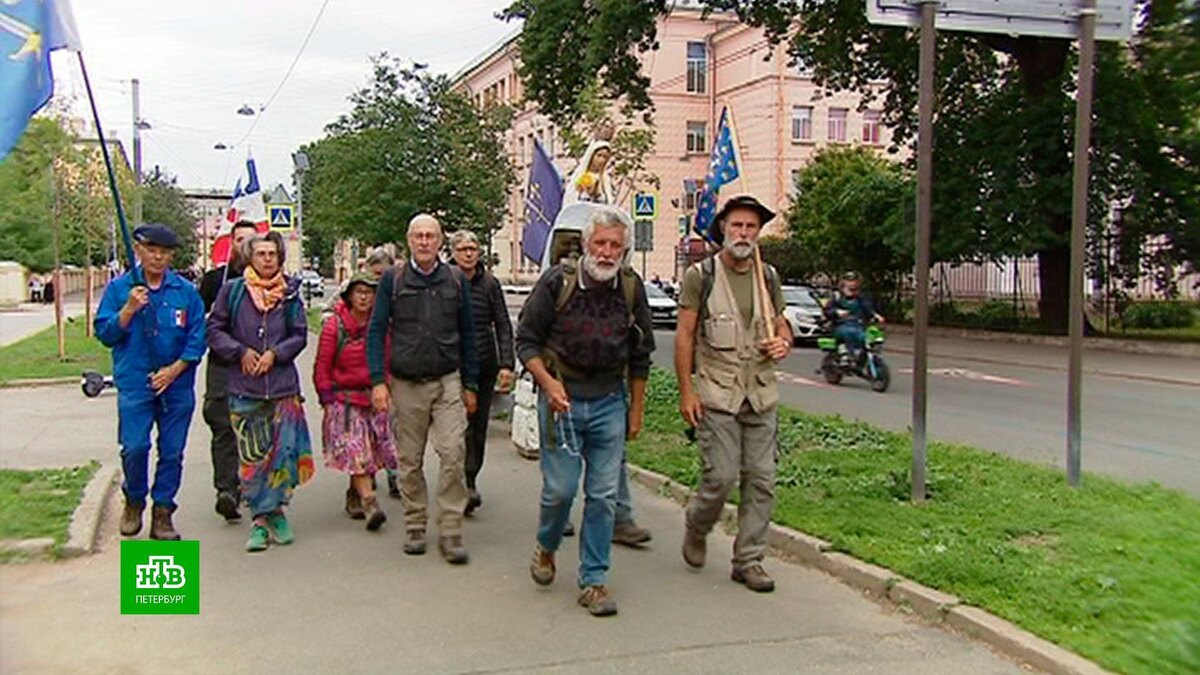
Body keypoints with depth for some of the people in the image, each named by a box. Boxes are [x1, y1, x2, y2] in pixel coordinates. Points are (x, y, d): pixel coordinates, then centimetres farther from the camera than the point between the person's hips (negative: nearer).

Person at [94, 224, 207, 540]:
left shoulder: (186, 291, 4)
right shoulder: (119, 288, 4)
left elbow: (197, 337, 3)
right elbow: (104, 333, 1)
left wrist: (175, 369, -7)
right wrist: (129, 310, -14)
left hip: (177, 384, 1)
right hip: (134, 382, -1)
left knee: (172, 451, 4)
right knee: (134, 447, -7)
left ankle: (162, 511, 17)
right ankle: (134, 501, 19)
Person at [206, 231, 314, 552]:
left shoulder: (290, 293, 6)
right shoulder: (232, 290, 3)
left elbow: (300, 335, 8)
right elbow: (214, 330, 5)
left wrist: (275, 354, -7)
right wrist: (241, 352, -8)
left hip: (283, 384, 1)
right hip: (244, 386, -1)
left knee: (284, 450, -2)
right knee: (251, 456, 0)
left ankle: (273, 511, 15)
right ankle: (261, 517, 9)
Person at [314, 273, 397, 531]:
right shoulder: (334, 325, -4)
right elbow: (322, 367, -1)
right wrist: (328, 400, -4)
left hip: (373, 396, 4)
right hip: (344, 397, -4)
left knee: (371, 449, 5)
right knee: (355, 450, -13)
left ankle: (355, 497, 23)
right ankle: (369, 502, -20)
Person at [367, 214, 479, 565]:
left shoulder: (455, 280, 6)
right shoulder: (393, 279, 3)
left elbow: (467, 334, 12)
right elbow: (376, 331, 3)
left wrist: (470, 384, 11)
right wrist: (378, 381, -6)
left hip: (447, 382, 0)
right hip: (405, 385, 0)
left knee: (453, 454, -10)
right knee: (409, 461, 8)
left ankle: (450, 531, -3)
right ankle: (415, 526, 22)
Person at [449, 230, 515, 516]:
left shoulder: (489, 284, 5)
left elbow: (504, 327, 5)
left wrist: (506, 365, -5)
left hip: (484, 366, 2)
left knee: (479, 427, 9)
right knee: (462, 426, -8)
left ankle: (470, 479, 22)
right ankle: (468, 486, -7)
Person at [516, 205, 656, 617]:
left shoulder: (631, 288, 2)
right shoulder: (557, 282, -8)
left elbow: (640, 355, 12)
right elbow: (526, 340, -2)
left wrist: (636, 410, 12)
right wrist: (548, 382, -18)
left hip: (609, 402, 3)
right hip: (561, 399, -2)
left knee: (604, 495, 1)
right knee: (560, 487, -2)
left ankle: (593, 581, 12)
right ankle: (546, 546, 30)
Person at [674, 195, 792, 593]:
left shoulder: (768, 277, 11)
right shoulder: (700, 275, -2)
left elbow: (781, 325, 20)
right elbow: (684, 335, -3)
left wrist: (784, 342, -5)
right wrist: (686, 391, -8)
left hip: (761, 395, 4)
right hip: (716, 394, -4)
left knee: (761, 479, 3)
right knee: (721, 477, -8)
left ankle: (749, 561, 15)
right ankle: (695, 529, 23)